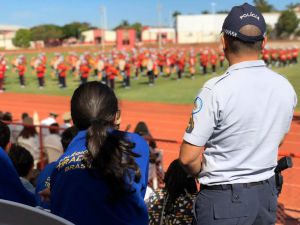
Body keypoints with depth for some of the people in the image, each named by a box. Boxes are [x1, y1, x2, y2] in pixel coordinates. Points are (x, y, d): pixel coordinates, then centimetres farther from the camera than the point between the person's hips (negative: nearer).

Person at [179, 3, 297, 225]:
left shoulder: (216, 90, -21)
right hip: (268, 194, 6)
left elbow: (188, 157, -19)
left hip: (224, 199, -5)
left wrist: (205, 173, 1)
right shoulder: (286, 88, -3)